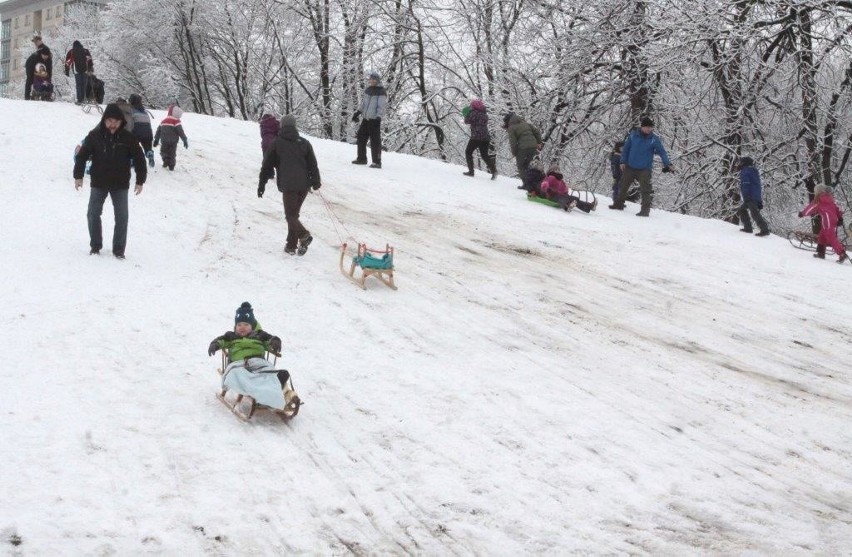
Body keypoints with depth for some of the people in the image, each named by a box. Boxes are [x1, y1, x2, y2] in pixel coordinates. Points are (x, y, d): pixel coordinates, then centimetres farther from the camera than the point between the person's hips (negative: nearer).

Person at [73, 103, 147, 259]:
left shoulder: (127, 138, -6)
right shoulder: (95, 136, -5)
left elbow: (139, 159, 0)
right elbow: (82, 155, 2)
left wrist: (140, 181, -1)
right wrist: (78, 176, -1)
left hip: (120, 184, -1)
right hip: (98, 183, 1)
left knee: (122, 217, 0)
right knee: (93, 214, 2)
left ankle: (119, 249, 11)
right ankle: (95, 245, 18)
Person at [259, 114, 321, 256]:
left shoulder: (276, 143, 2)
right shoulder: (304, 143, 10)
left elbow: (267, 165, 6)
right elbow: (313, 164, 11)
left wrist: (262, 184, 13)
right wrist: (316, 181, 19)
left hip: (288, 185, -4)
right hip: (304, 184, 4)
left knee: (291, 215, -1)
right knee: (294, 213, 14)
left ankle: (304, 235, -27)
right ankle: (291, 245, 12)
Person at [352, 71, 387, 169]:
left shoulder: (381, 93, -10)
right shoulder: (368, 90, 13)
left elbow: (382, 107, -14)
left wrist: (379, 117, -23)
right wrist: (357, 113, 21)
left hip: (374, 120, -8)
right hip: (366, 119, 8)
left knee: (375, 141, -8)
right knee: (361, 137, 12)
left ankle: (377, 162, -4)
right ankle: (361, 158, 24)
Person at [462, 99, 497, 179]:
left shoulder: (474, 113, -9)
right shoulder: (485, 114, 15)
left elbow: (467, 121, -6)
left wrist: (466, 115, 14)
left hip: (476, 137, -7)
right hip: (486, 137, 7)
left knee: (468, 152, 10)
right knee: (484, 155, 13)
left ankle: (471, 171, 4)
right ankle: (493, 170, -7)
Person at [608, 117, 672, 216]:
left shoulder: (654, 139, -7)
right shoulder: (633, 135, -2)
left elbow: (662, 151, -11)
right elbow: (626, 148, 7)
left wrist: (667, 163, -23)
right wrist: (623, 161, 3)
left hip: (645, 169, -3)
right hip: (630, 167, 3)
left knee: (645, 189, -11)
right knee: (623, 186, 14)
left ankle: (645, 210, -3)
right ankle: (619, 204, 32)